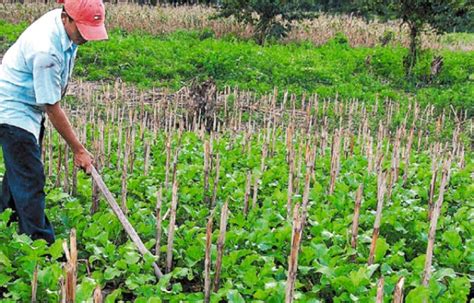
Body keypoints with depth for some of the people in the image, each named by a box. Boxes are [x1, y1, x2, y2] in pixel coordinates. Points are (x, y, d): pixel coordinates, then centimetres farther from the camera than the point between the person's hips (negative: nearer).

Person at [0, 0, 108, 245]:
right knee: (30, 181, -8)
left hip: (30, 108, 10)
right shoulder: (46, 50, -36)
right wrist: (78, 150, -21)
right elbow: (52, 109, -28)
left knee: (20, 172, 21)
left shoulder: (66, 25, -9)